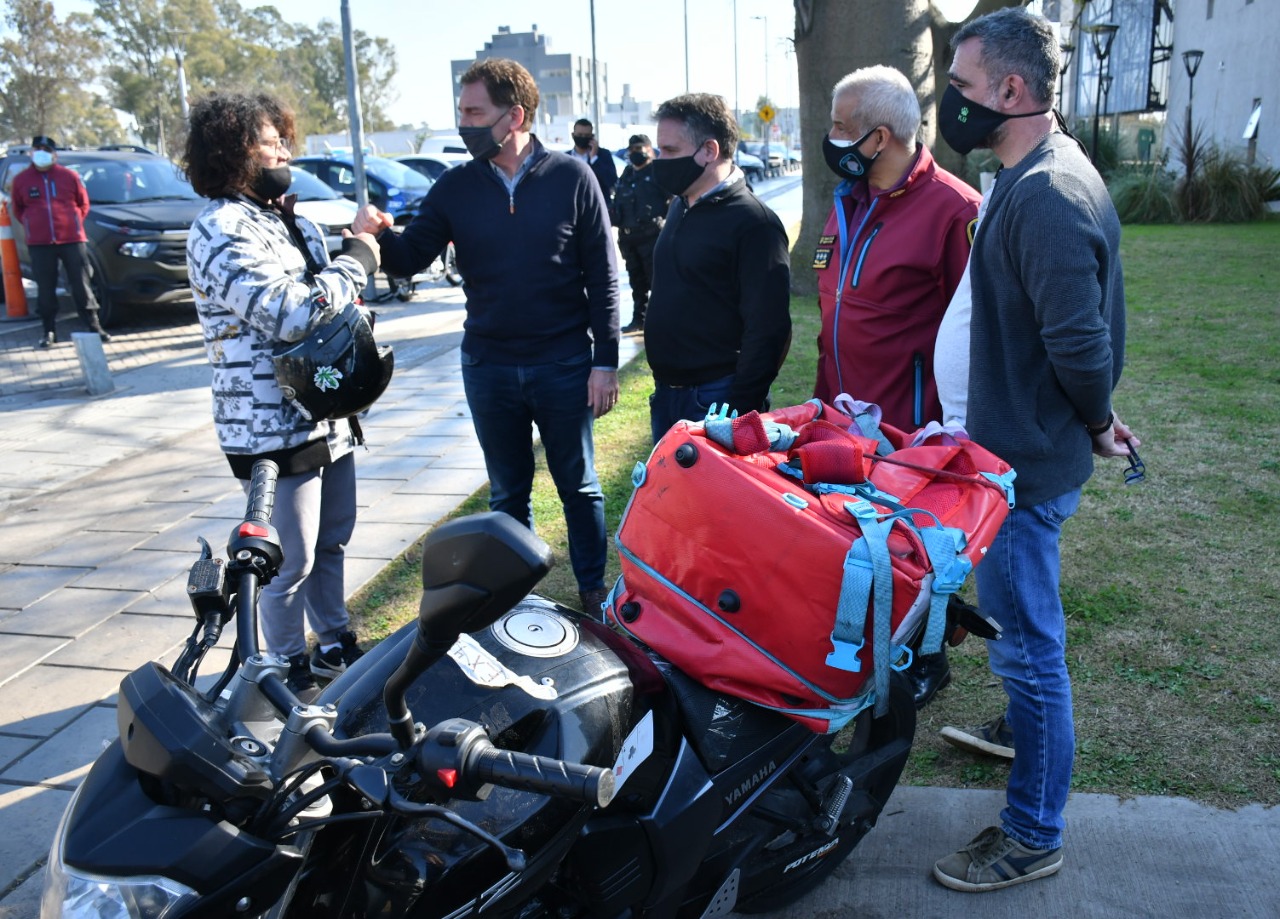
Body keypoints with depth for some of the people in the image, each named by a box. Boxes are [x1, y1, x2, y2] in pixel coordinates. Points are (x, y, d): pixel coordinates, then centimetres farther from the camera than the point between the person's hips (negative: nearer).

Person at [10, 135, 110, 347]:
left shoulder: (69, 176, 3)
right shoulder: (21, 180, 6)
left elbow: (83, 203, 12)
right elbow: (17, 209, 17)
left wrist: (74, 223, 6)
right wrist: (32, 226, 8)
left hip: (72, 239, -1)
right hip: (39, 243, 1)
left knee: (81, 286, 1)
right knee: (45, 289, 4)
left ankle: (94, 327, 8)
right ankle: (48, 331, 12)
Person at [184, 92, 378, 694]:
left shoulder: (289, 220, 13)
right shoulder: (221, 232, -17)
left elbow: (329, 298, 23)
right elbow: (291, 313, -28)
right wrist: (355, 261, -15)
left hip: (325, 415, 9)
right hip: (273, 426, -9)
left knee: (332, 540, 21)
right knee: (290, 562, 3)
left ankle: (335, 642, 39)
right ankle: (291, 669, 22)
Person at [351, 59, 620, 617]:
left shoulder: (572, 178, -5)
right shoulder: (456, 187, 2)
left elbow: (603, 276, -5)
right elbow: (411, 257, 2)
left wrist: (605, 362, -8)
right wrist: (378, 236, -21)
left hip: (564, 366, -3)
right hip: (488, 368, 3)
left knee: (578, 487, 10)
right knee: (507, 493, 15)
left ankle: (593, 592, 26)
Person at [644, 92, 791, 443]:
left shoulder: (753, 223, -15)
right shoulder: (679, 208, 11)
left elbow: (768, 330, -18)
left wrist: (738, 411, -19)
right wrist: (663, 387, 16)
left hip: (716, 400, -8)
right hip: (666, 396, 8)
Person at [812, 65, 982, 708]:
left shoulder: (952, 208, -16)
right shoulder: (847, 203, 10)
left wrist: (950, 420, -15)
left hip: (910, 426, -7)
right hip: (842, 415, 7)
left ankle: (924, 665, 30)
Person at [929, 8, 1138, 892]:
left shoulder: (1045, 197, -24)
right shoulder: (1053, 171, 10)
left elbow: (1081, 342, -26)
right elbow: (1089, 327, 17)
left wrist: (1094, 423, -9)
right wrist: (1095, 415, 17)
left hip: (1029, 462, -10)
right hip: (1028, 447, 10)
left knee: (1028, 639, 1)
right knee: (1023, 624, 27)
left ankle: (1034, 836, 17)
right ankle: (1027, 722, 51)